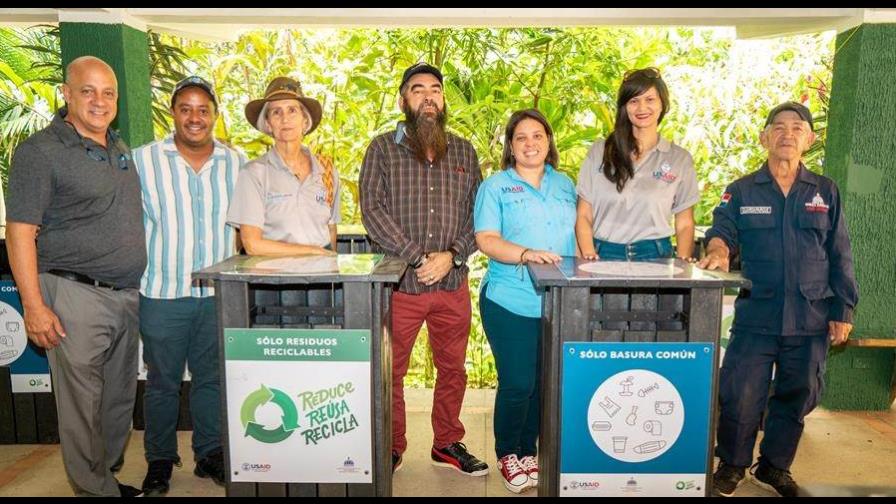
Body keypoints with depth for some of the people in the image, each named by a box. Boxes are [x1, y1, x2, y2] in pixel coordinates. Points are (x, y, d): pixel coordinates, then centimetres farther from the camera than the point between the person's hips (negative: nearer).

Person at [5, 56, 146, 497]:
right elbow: (20, 232, -12)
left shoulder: (120, 149, 13)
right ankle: (96, 490, 18)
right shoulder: (40, 151, -8)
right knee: (82, 404, 2)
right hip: (76, 297, -7)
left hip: (127, 295, 7)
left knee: (120, 398, 16)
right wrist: (34, 306, -17)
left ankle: (107, 476, 34)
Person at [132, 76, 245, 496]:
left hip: (218, 293, 2)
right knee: (162, 381, 12)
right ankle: (159, 461, 31)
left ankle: (210, 454, 31)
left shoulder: (236, 163, 3)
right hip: (163, 293, -2)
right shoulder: (143, 160, -4)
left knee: (212, 377, 14)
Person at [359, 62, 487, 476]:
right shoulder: (382, 148, 1)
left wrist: (451, 256, -11)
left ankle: (448, 444, 34)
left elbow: (478, 213, 5)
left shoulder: (463, 151, 10)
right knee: (390, 372, 8)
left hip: (454, 286, 3)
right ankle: (391, 449, 28)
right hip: (398, 285, -2)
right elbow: (372, 210, -10)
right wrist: (419, 258, -16)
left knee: (452, 369, 14)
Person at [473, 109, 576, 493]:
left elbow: (575, 231, 21)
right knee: (517, 383, -3)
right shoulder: (495, 186, 1)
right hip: (511, 302, -4)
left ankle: (527, 451, 29)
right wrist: (526, 254, -25)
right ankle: (507, 455, 20)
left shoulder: (565, 185, 15)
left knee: (545, 382, 11)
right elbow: (486, 240, -9)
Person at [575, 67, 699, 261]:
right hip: (604, 254, 0)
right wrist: (590, 258, -8)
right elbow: (583, 216, 6)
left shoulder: (680, 159, 11)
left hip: (654, 257, 1)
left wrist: (683, 263, -6)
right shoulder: (600, 151, 9)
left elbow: (684, 225, 11)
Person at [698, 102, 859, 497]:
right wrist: (719, 249, -30)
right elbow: (722, 229, -6)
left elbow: (839, 255, 10)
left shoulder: (825, 192, 10)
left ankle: (774, 466, 32)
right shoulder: (741, 191, 6)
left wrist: (843, 310, 6)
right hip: (756, 316, -2)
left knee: (798, 396, 12)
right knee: (740, 395, -1)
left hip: (811, 319, 2)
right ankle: (732, 464, 21)